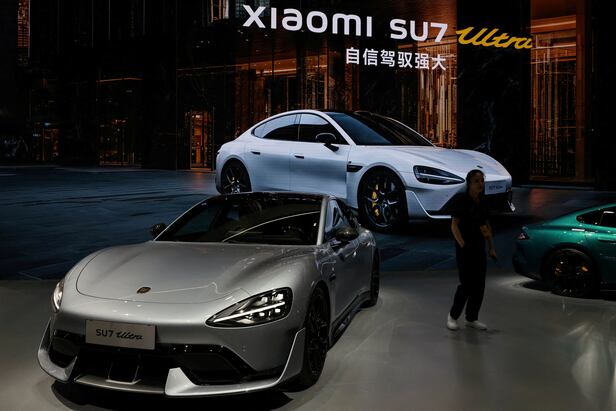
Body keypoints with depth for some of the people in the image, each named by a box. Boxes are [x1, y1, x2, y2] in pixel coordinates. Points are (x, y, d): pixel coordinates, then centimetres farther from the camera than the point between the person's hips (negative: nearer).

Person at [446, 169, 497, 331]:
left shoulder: (482, 202, 9)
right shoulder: (461, 200, -11)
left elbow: (487, 226, 16)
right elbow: (454, 225, -14)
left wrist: (491, 248, 12)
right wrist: (463, 245, -22)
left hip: (479, 248, 7)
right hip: (465, 247, -7)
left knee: (479, 285, 8)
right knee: (466, 284, -7)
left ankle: (472, 318, 20)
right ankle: (453, 315, 12)